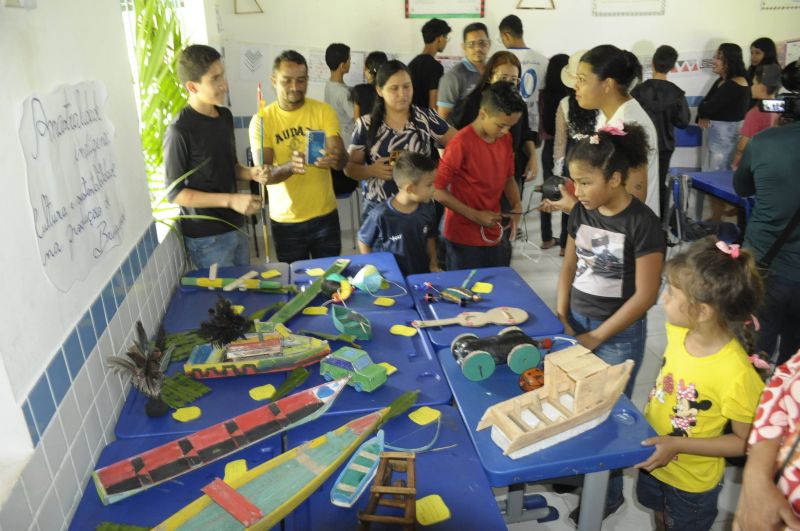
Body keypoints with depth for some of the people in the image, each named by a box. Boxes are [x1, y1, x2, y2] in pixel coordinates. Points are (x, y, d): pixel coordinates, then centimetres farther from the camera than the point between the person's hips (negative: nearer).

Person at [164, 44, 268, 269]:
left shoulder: (225, 116, 4)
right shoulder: (180, 131, -19)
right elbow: (175, 193, -16)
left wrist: (251, 173, -5)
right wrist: (230, 200, -23)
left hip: (234, 229, 7)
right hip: (206, 238, -7)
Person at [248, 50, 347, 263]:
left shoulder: (324, 111, -4)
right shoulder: (261, 120, -6)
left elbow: (342, 159, -13)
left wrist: (334, 159, -38)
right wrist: (289, 167, -35)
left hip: (324, 215, 1)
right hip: (285, 221, 0)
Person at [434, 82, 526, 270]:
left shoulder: (505, 140, 3)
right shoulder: (461, 143, -18)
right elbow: (438, 190, -17)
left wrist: (516, 205, -4)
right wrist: (475, 215, -17)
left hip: (494, 235, 6)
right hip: (464, 238, -6)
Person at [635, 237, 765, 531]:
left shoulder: (736, 373, -34)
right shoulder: (677, 330, -17)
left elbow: (745, 442, -22)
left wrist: (677, 444, -28)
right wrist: (650, 413, -4)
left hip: (691, 481, -5)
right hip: (653, 457, 5)